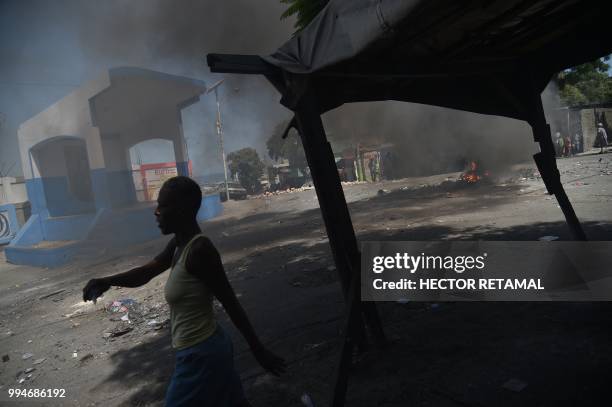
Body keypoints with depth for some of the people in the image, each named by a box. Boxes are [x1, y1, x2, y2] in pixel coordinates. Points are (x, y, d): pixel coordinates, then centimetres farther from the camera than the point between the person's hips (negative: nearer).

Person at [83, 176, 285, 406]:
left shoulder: (200, 249, -24)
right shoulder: (179, 244, 4)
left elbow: (230, 303, -20)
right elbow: (146, 272, 9)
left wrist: (258, 350, -13)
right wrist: (107, 281, -10)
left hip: (199, 356, -9)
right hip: (208, 348, 9)